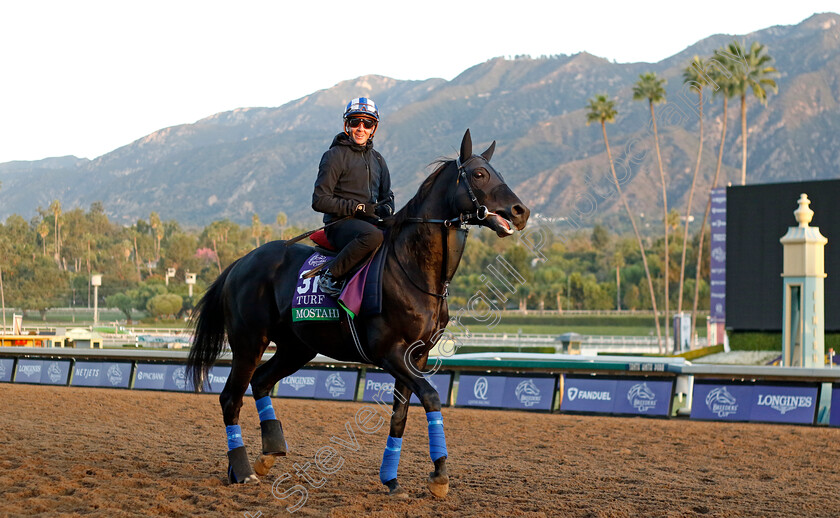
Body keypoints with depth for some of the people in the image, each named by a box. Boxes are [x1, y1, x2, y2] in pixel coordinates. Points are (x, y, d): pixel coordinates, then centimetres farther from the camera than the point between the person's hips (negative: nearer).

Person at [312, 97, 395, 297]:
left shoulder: (377, 159, 19)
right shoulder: (335, 155, -2)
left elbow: (387, 196, 25)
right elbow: (320, 201, -8)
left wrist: (386, 209, -1)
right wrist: (358, 208, -14)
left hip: (370, 221, 7)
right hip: (340, 222, -7)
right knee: (373, 235, -38)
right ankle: (330, 276, -28)